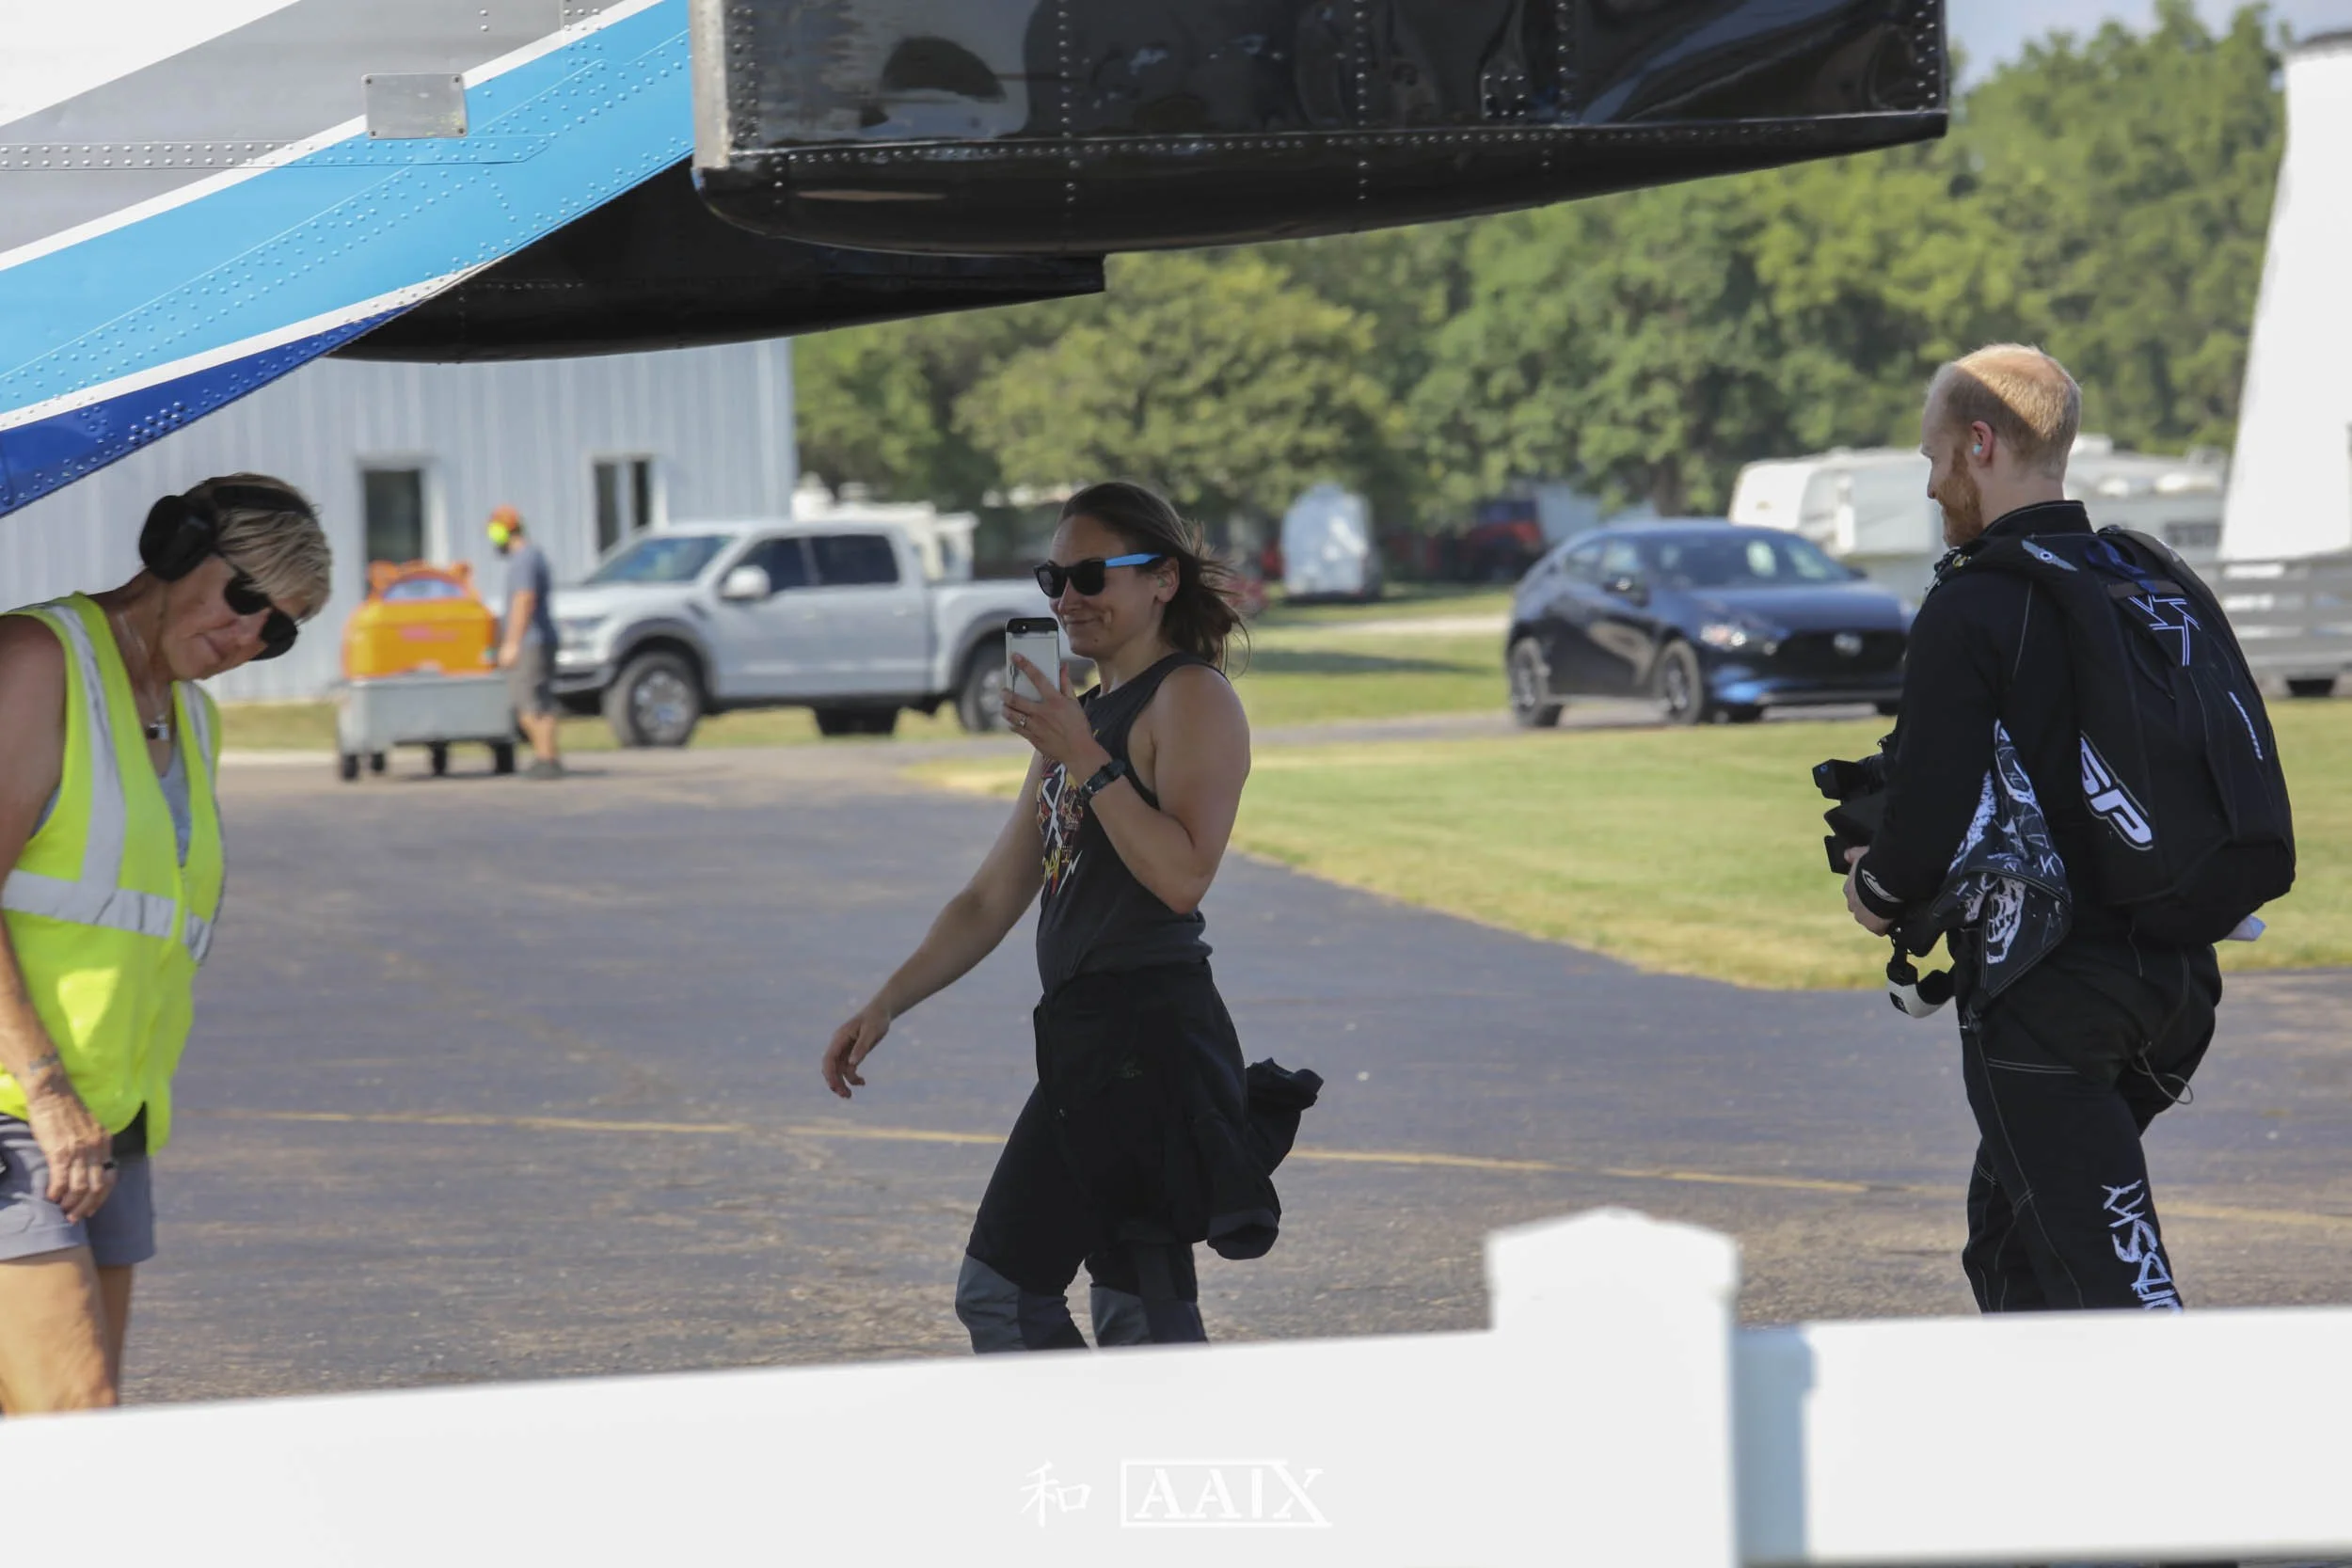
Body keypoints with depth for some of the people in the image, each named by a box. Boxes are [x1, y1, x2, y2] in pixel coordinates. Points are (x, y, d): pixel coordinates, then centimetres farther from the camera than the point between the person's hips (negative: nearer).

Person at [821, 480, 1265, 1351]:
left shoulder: (1192, 697, -6)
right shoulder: (1082, 717, 21)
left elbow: (1184, 875, -21)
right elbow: (992, 900, 25)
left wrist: (1083, 762, -20)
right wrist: (885, 1003, 18)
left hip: (1155, 1044, -10)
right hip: (1083, 1048, 10)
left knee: (1141, 1314, -11)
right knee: (998, 1293, 12)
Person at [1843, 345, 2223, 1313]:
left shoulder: (1971, 611, -13)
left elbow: (1930, 830, -18)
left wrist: (1874, 892, 6)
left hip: (2044, 1001, -8)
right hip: (2174, 973, 8)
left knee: (2111, 1281, -8)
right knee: (2010, 1234, 23)